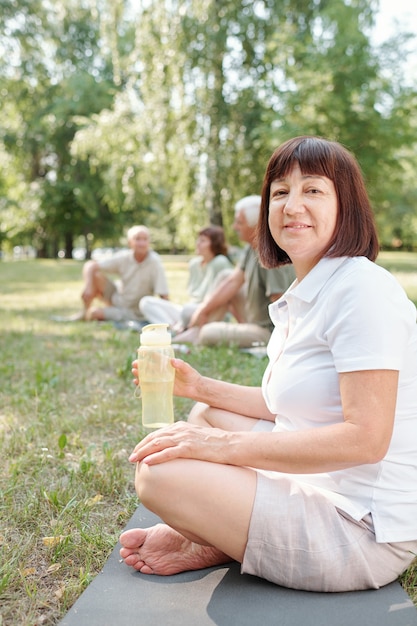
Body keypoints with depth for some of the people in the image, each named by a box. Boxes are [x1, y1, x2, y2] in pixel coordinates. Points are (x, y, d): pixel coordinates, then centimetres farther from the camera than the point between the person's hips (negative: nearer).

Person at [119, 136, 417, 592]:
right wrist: (200, 386, 9)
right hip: (317, 486, 10)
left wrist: (225, 445, -24)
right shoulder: (301, 298, 10)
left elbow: (365, 438, -26)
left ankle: (215, 549, 8)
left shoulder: (363, 289, -19)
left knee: (158, 472, -20)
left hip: (365, 531, -10)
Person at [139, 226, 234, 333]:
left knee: (188, 309, -41)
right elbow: (192, 295, 14)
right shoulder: (194, 264, 10)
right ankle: (177, 330, -22)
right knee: (146, 302, -1)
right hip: (193, 311, 8)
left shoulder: (221, 263, -11)